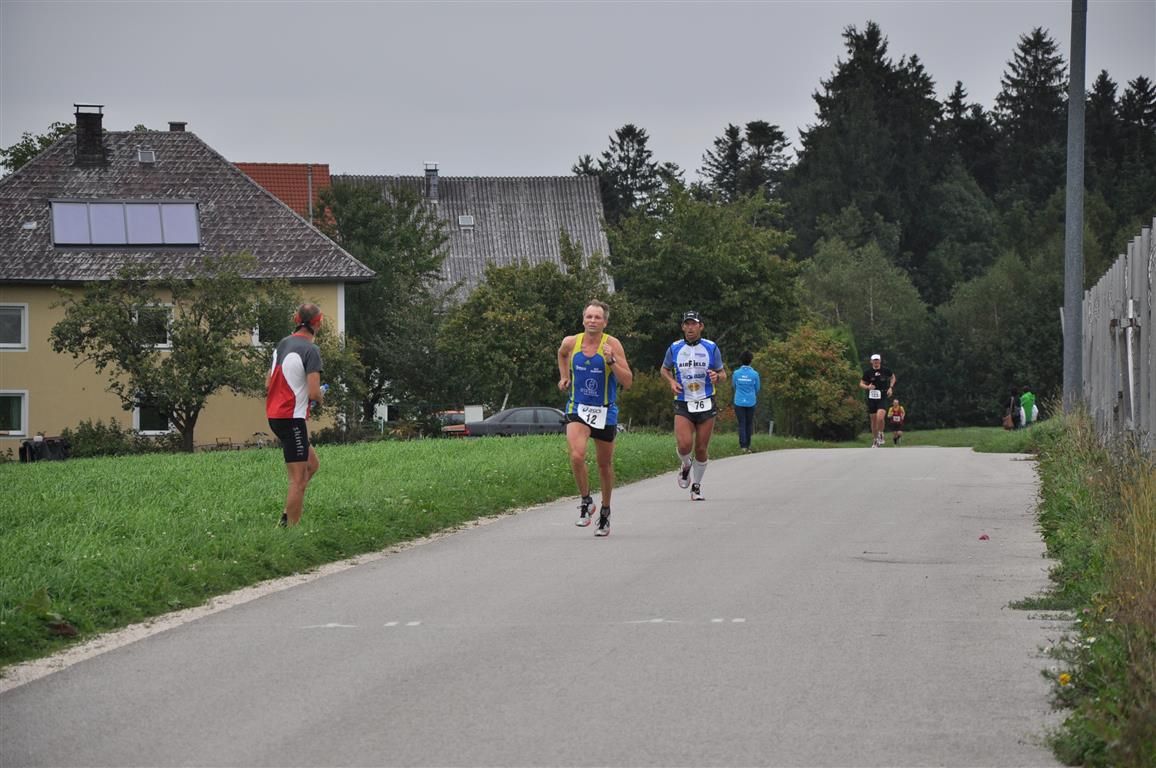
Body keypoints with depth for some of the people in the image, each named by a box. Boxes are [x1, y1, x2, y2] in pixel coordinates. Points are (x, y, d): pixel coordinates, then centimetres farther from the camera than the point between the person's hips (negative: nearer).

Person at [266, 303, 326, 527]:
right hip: (292, 417, -9)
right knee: (299, 479, -3)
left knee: (312, 464, 19)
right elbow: (314, 393, -21)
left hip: (274, 414, 9)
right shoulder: (310, 350, -15)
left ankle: (286, 517, 12)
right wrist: (320, 396, 1)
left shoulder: (282, 344, 10)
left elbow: (268, 384, 16)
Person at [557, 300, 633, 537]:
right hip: (577, 409, 1)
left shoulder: (612, 345, -11)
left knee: (605, 464, 11)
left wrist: (611, 361, -27)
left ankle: (605, 512, 29)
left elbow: (627, 381, -15)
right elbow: (562, 354, 23)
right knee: (576, 456, -22)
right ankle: (586, 500, -2)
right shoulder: (571, 343, -4)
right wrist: (564, 377, 15)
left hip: (605, 411, -1)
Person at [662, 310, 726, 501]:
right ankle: (685, 465, 18)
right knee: (684, 445, -17)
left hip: (706, 404, 0)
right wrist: (671, 382, -2)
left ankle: (696, 485, 23)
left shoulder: (711, 348, 1)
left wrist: (717, 377, -16)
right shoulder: (674, 348, 3)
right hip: (683, 406, 0)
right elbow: (665, 369, 19)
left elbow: (723, 374, 8)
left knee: (701, 449, 3)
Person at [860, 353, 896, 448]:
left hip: (882, 398, -1)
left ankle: (880, 434, 4)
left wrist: (890, 388, 5)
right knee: (873, 421, 6)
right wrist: (867, 387, -16)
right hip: (871, 398, 1)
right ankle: (875, 441, 22)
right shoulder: (868, 372, -2)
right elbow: (861, 384, 5)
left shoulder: (886, 371, -1)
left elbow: (893, 377, 19)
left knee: (880, 417, -22)